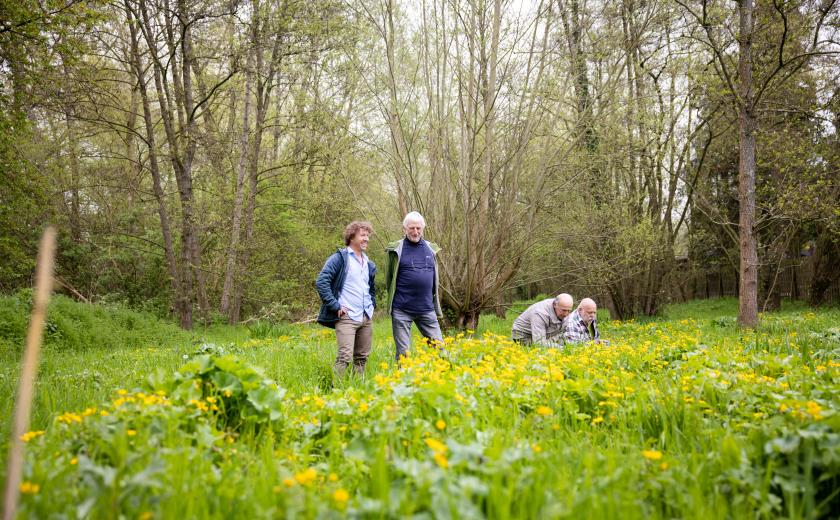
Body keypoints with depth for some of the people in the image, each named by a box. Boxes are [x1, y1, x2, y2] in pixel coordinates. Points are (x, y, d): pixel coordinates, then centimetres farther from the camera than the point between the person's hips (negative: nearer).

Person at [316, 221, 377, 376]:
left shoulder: (369, 264, 19)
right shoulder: (339, 258, -4)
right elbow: (321, 282, -12)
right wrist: (335, 306, -14)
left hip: (366, 318, 7)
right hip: (346, 317, -7)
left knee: (362, 357, 11)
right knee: (345, 356, -16)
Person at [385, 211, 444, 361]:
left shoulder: (431, 249, 10)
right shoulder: (396, 249, 0)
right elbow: (389, 279, 8)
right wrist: (394, 300, 9)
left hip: (427, 309, 3)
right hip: (402, 310, -3)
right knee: (403, 352, 3)